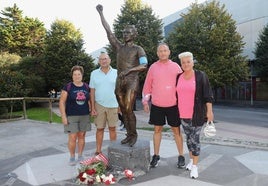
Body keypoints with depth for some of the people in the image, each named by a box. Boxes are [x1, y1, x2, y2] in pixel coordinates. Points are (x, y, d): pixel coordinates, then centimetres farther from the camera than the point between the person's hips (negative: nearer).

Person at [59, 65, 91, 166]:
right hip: (71, 116, -3)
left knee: (81, 136, 10)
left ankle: (80, 156, 25)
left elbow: (89, 101, 13)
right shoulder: (68, 87, -6)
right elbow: (62, 102, -5)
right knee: (72, 137, -2)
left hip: (84, 116, 3)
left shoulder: (86, 87, 5)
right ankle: (72, 157, 17)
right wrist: (63, 116, -10)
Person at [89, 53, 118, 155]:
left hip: (113, 105, 0)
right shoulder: (94, 73, 4)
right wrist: (92, 107, -2)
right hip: (99, 105, 0)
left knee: (112, 128, 8)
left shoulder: (116, 73, 2)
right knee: (100, 128, 6)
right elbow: (92, 91, 3)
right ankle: (98, 151, 16)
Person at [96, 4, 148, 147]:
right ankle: (129, 135, 17)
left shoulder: (138, 49, 2)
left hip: (132, 82, -5)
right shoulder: (119, 47, 15)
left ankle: (134, 134, 7)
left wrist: (129, 70, -19)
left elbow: (144, 66, -10)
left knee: (128, 110, -12)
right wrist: (101, 13, 12)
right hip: (119, 82, 5)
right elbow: (108, 31, 13)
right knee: (123, 111, 6)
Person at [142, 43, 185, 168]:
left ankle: (181, 156, 23)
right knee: (157, 130, 10)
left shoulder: (176, 67, 1)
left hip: (173, 105, -1)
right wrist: (145, 102, 1)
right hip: (157, 105, 1)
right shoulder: (153, 67, 2)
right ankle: (156, 156, 24)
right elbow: (147, 85, 6)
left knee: (176, 130, 8)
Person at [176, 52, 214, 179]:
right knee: (188, 137, 15)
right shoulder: (179, 77, 3)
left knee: (195, 139, -4)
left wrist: (209, 111, -16)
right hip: (183, 114, 5)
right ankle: (192, 160, 32)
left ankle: (195, 166, 9)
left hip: (197, 113, -4)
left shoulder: (201, 76, -10)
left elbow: (208, 95, -11)